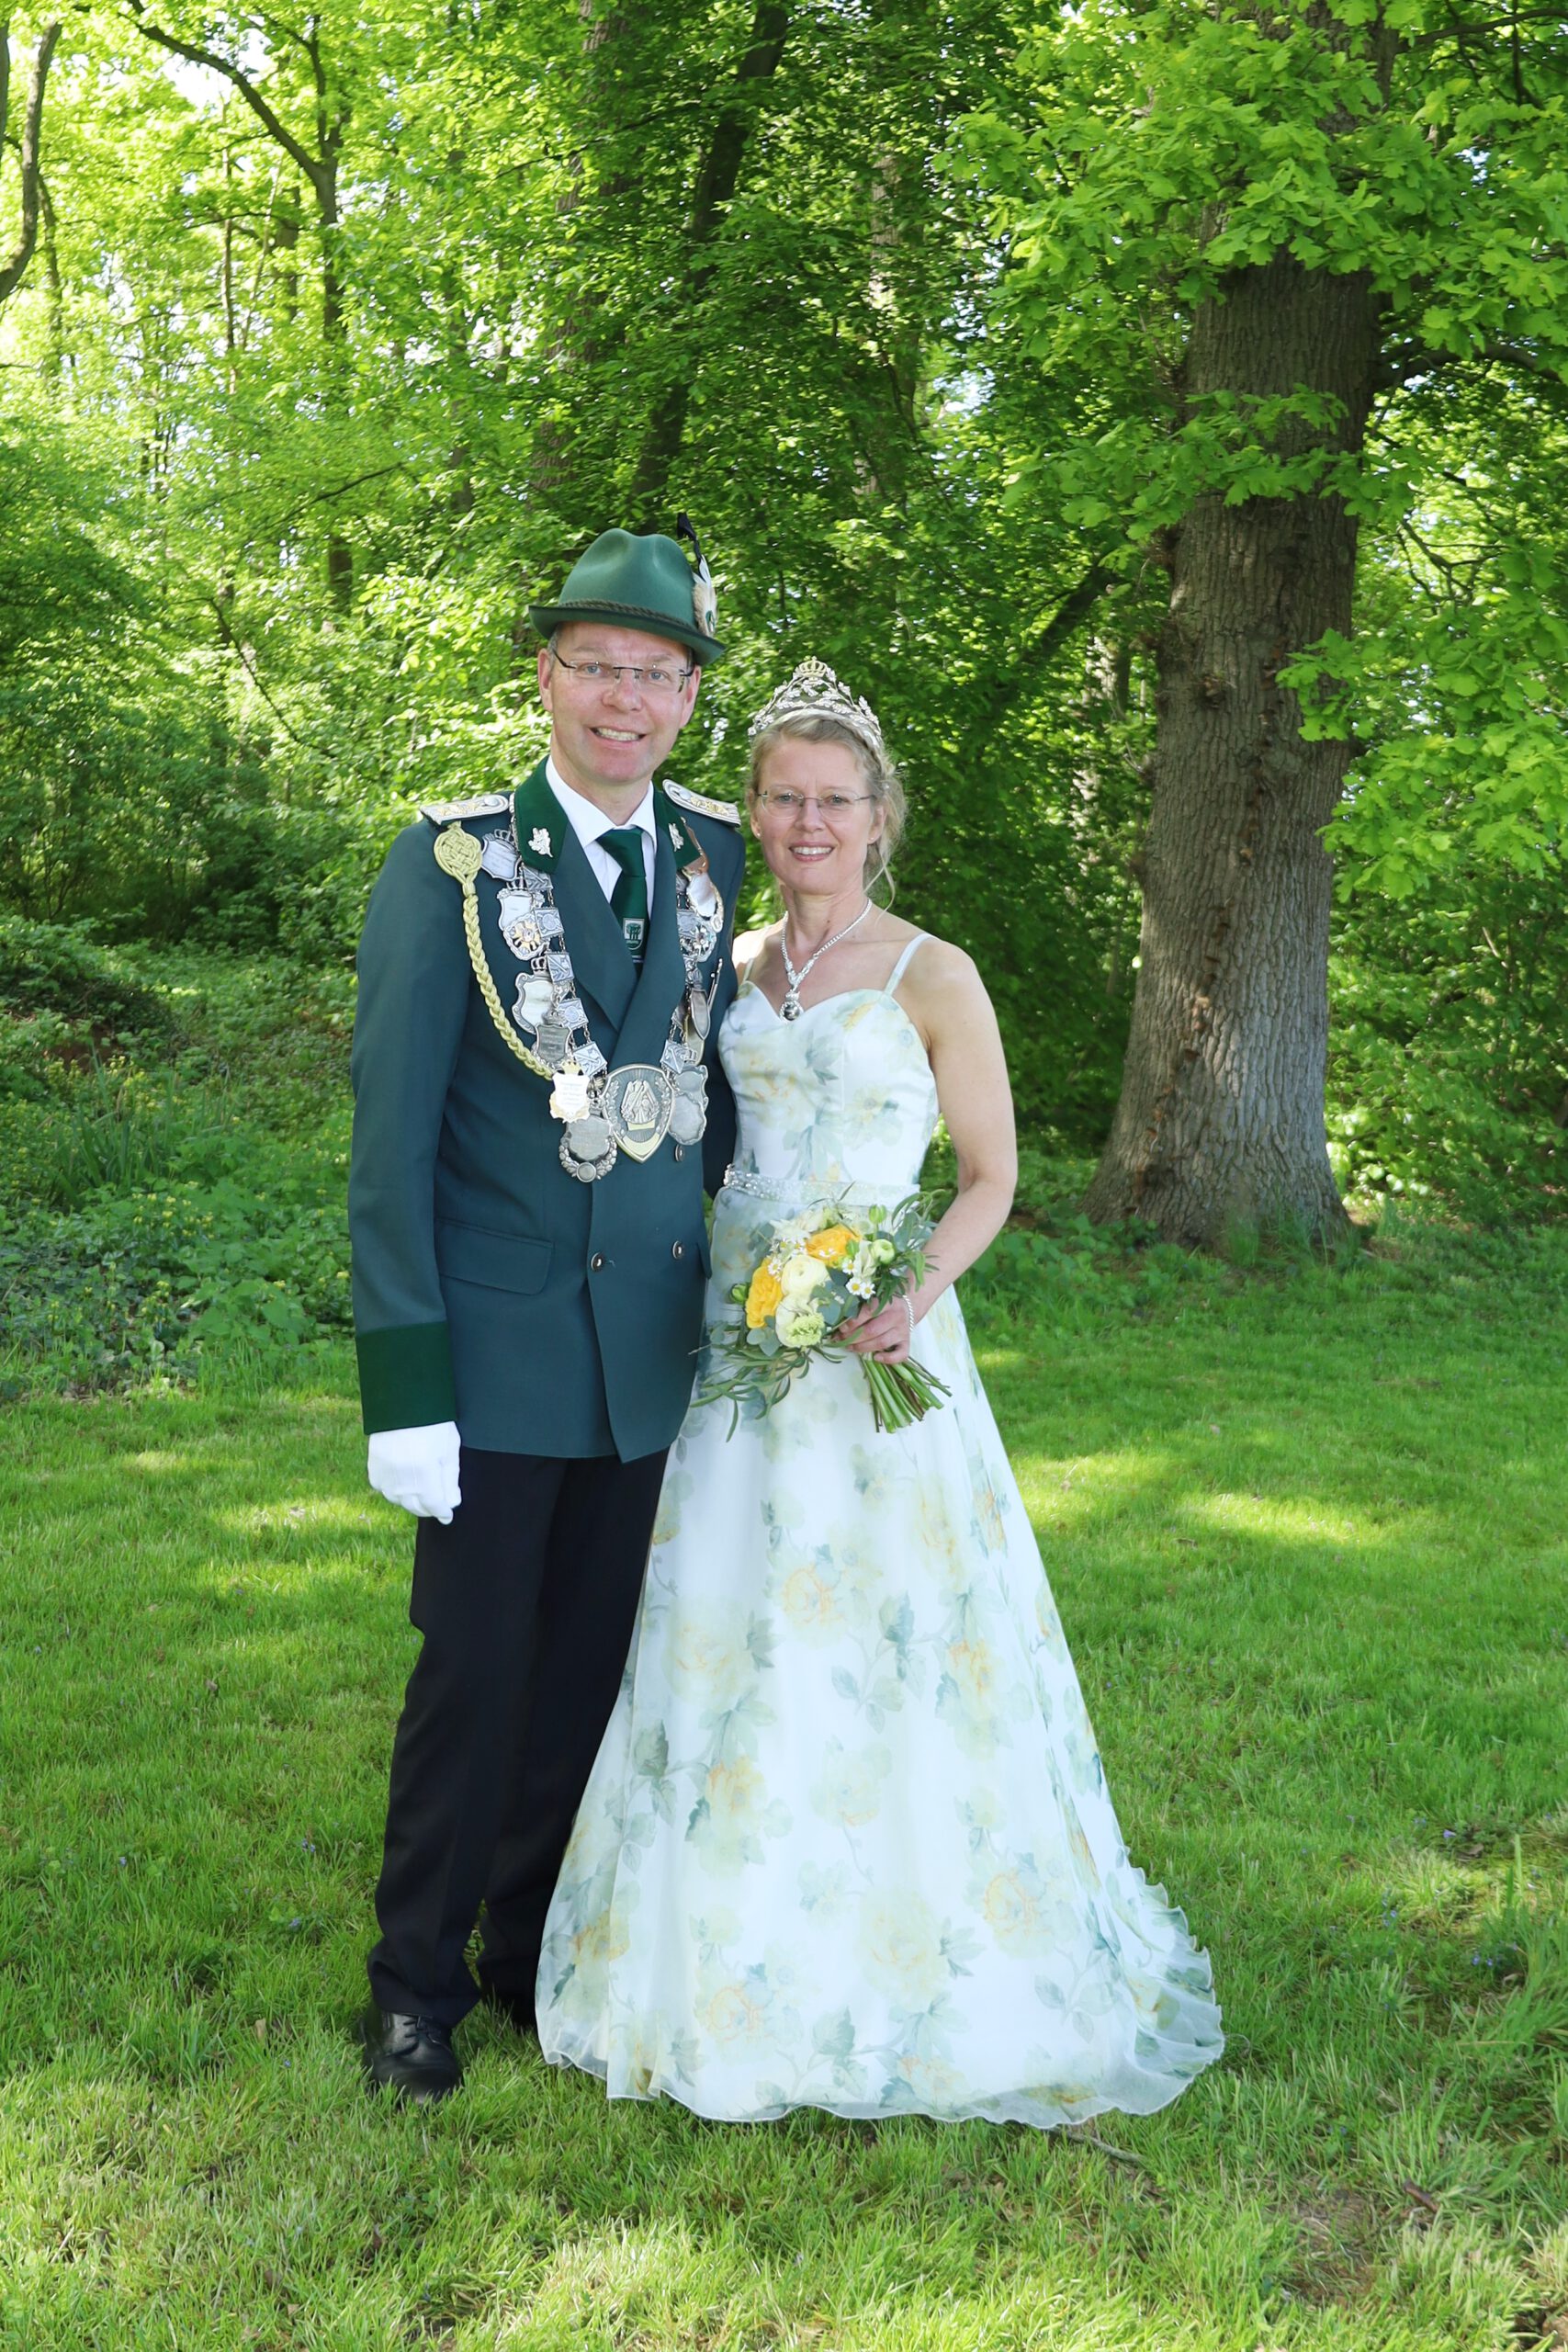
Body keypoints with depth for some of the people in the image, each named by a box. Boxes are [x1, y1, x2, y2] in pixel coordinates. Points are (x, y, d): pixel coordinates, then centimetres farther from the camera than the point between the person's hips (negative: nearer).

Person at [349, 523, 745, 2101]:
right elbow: (391, 1129, -10)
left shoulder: (714, 861, 5)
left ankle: (533, 1953, 34)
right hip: (496, 1340, -4)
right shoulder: (451, 861, -8)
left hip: (649, 1346, 4)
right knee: (473, 1673, 6)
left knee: (588, 1671, 14)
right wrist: (402, 1375, -14)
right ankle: (417, 1982, 27)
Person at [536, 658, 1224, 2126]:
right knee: (728, 1642, 8)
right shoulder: (729, 972, 9)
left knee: (881, 1641, 0)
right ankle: (736, 1961, 26)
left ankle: (915, 1966, 20)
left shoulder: (933, 980, -5)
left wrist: (915, 1293, -18)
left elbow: (990, 1180, -1)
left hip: (874, 1346, -4)